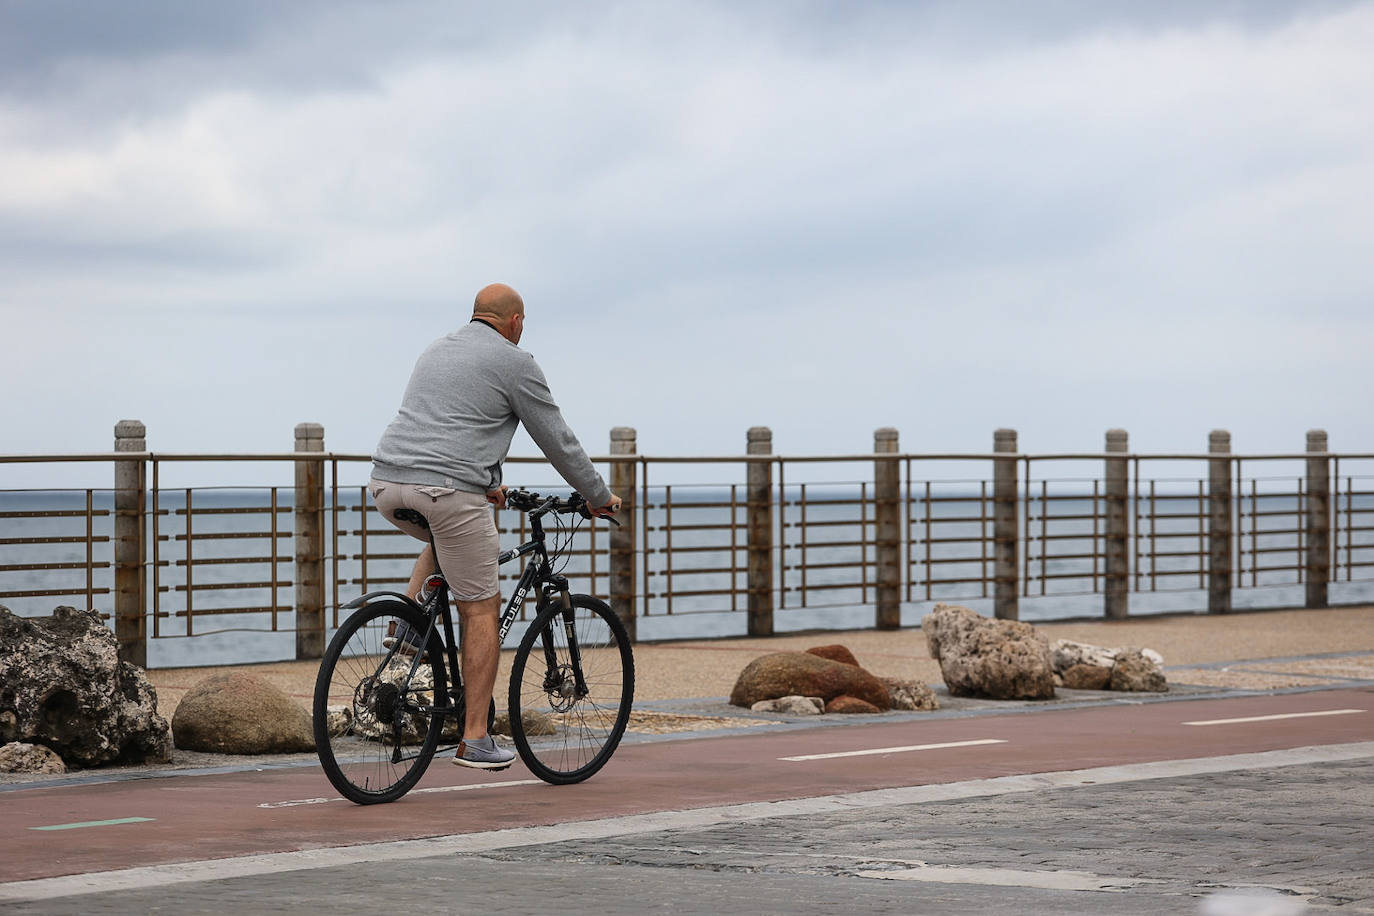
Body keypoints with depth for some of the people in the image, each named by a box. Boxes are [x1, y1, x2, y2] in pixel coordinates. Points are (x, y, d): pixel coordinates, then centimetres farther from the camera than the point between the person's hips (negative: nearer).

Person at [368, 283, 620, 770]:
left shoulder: (437, 350, 24)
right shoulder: (514, 363, 3)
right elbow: (557, 439, 8)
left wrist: (485, 484, 49)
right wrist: (599, 496, 20)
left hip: (388, 483, 7)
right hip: (449, 491, -7)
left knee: (445, 539, 38)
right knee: (482, 610, 4)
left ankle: (408, 629, 15)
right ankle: (475, 740, 2)